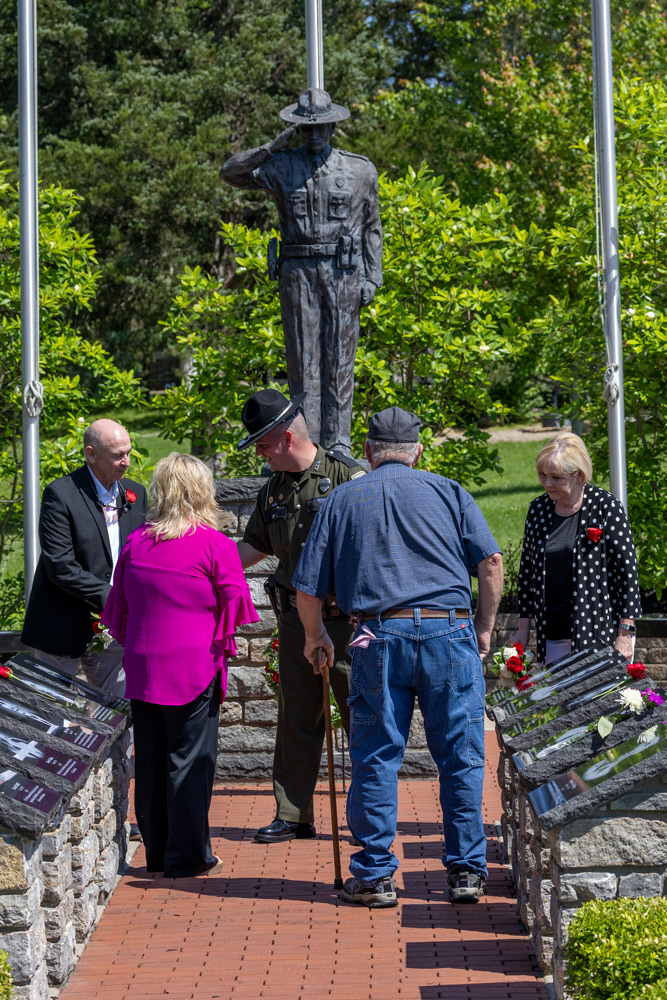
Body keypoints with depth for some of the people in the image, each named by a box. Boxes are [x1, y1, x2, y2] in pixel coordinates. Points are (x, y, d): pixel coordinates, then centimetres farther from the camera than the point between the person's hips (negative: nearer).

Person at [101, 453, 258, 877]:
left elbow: (117, 608, 11)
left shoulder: (136, 542, 4)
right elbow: (236, 605, -7)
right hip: (195, 667, -4)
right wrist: (218, 640, 9)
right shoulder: (214, 544, -9)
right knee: (190, 758, 3)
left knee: (150, 759, 12)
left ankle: (158, 853, 20)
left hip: (142, 666, 4)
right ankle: (187, 855, 5)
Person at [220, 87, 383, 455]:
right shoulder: (281, 166, 8)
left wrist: (372, 277, 5)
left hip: (343, 273, 0)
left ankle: (337, 443, 5)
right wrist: (274, 146, -5)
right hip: (298, 272, 0)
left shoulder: (361, 170, 10)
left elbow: (371, 228, 12)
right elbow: (230, 172, 0)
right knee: (303, 358, -1)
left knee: (340, 358, 0)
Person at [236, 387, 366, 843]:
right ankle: (293, 815, 15)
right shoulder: (273, 490, 11)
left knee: (362, 718, -1)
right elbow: (255, 546, 19)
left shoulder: (347, 476, -8)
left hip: (347, 618, -5)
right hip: (295, 618, 6)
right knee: (296, 720, 8)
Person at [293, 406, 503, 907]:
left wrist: (316, 637, 27)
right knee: (460, 757, 6)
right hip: (449, 632, 0)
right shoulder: (448, 491, 11)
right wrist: (485, 626, 11)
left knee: (376, 757, 6)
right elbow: (491, 560, 0)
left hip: (380, 637, 0)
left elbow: (307, 587, 11)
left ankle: (375, 875, 8)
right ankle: (467, 870, 10)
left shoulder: (344, 499, 13)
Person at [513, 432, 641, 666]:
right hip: (552, 636, 4)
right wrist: (523, 629, 13)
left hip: (600, 633, -4)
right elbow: (527, 571, 15)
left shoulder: (606, 507, -6)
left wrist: (625, 635, -10)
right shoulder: (538, 509, 8)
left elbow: (628, 570, -7)